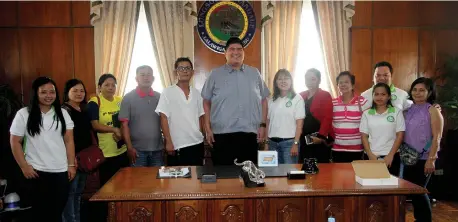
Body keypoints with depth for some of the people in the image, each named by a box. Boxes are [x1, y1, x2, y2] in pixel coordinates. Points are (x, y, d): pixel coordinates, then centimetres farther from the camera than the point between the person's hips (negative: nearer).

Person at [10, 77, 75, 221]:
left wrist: (71, 164, 1)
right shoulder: (23, 114, -3)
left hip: (61, 171, 2)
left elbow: (69, 140, 5)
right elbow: (15, 142, -1)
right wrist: (24, 166, -6)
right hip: (36, 171, -2)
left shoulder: (63, 113, 5)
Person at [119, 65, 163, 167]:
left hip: (157, 149, 3)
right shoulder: (128, 98, -3)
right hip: (138, 150, -3)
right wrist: (130, 147, -12)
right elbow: (124, 124, -6)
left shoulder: (159, 97, 7)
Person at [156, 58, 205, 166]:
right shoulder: (168, 92, -4)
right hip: (177, 146, -4)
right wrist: (168, 142, -12)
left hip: (197, 143, 4)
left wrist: (200, 133, 7)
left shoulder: (196, 93, 9)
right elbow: (163, 118, -7)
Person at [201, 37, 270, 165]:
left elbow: (263, 100, 12)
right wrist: (208, 128, 2)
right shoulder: (215, 74, 4)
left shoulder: (254, 73, 9)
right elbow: (206, 102, 7)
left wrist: (263, 125, 4)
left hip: (249, 133, 2)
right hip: (222, 134, -1)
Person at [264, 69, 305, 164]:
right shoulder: (272, 100, 10)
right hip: (273, 142, 4)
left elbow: (299, 124, -5)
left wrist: (295, 143, -11)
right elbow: (268, 122, 12)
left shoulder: (297, 99, -2)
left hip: (289, 142, -4)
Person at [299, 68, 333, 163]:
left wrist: (321, 136, -18)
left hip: (320, 139, -4)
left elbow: (327, 118, -10)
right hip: (303, 139, 5)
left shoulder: (325, 95, -2)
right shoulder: (301, 96, 13)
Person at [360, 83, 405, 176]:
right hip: (371, 156, 1)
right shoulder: (367, 113, 5)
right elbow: (364, 136, 4)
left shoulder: (397, 112, 2)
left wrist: (390, 155, -9)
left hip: (391, 157, -1)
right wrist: (370, 155, -7)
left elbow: (400, 135, -2)